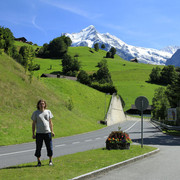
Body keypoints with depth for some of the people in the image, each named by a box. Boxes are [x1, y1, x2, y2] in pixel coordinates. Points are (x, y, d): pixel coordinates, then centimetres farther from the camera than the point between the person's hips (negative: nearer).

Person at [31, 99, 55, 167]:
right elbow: (33, 124, 4)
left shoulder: (48, 112, 10)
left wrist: (52, 131, 4)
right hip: (39, 133, -1)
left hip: (47, 132, 1)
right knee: (38, 148, 2)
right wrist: (33, 133, -1)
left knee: (49, 147, 3)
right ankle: (39, 162, 14)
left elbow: (50, 122, 12)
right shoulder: (35, 113, 3)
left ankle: (50, 161, 18)